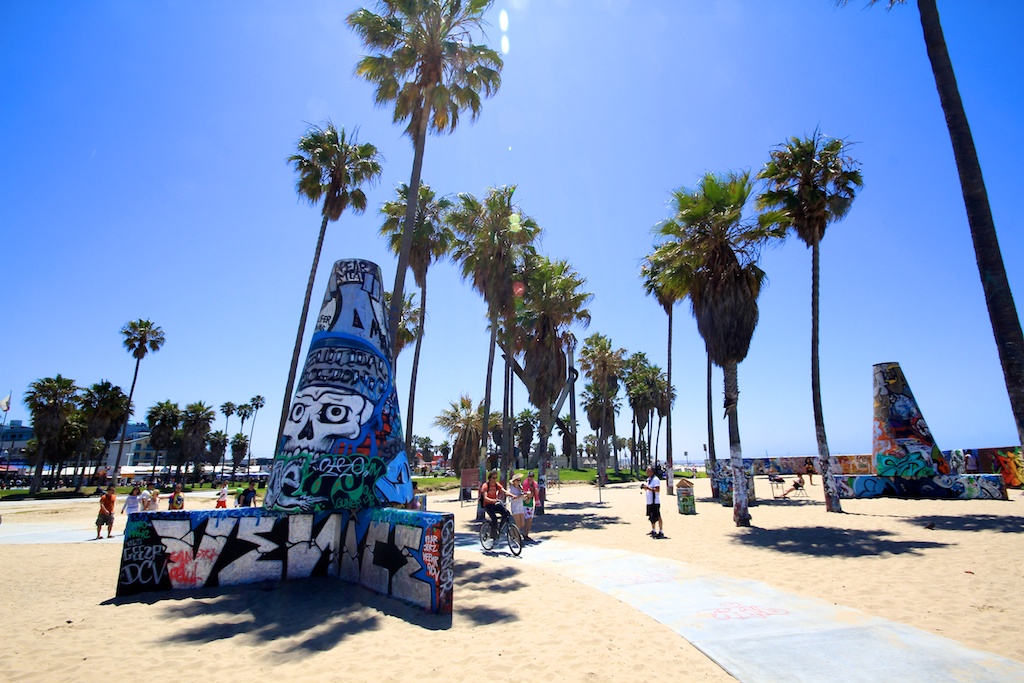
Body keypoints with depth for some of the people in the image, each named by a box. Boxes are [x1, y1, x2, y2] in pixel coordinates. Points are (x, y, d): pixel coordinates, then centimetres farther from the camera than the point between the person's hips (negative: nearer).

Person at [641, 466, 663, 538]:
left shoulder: (655, 479, -14)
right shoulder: (648, 479, 15)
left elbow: (657, 489, -22)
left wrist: (648, 487, -24)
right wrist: (644, 487, 2)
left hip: (655, 502, -9)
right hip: (649, 502, 9)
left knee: (657, 517, -5)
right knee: (651, 517, 16)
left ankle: (661, 532, 1)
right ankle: (653, 531, 27)